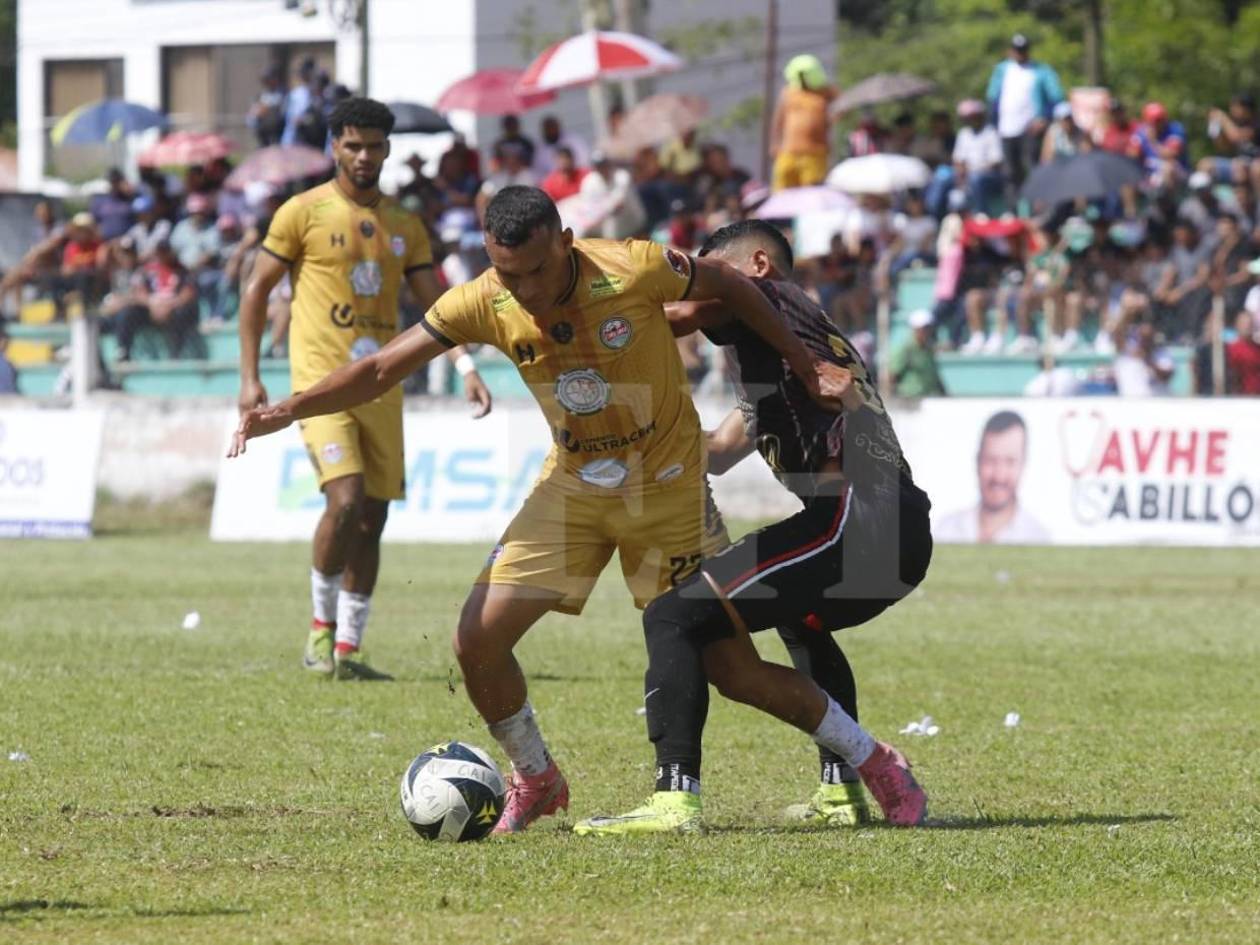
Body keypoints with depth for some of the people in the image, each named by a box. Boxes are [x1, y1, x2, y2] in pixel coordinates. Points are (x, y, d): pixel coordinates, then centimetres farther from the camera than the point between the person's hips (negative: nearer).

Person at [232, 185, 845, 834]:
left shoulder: (634, 270, -25)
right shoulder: (483, 305, -16)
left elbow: (727, 286, -7)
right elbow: (382, 370, -11)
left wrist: (808, 371, 0)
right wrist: (290, 409, -25)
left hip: (668, 483, -3)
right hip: (573, 483, 3)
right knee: (478, 641, -6)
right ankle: (535, 780, 17)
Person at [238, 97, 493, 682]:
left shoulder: (404, 227, 13)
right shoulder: (303, 213, 0)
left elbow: (434, 305, 13)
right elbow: (257, 290, 2)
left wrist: (466, 369, -2)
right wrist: (249, 377, -4)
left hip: (382, 386, 5)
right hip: (323, 382, -5)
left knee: (372, 519, 4)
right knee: (346, 501, -20)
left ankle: (347, 651, 12)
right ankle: (322, 624, 0)